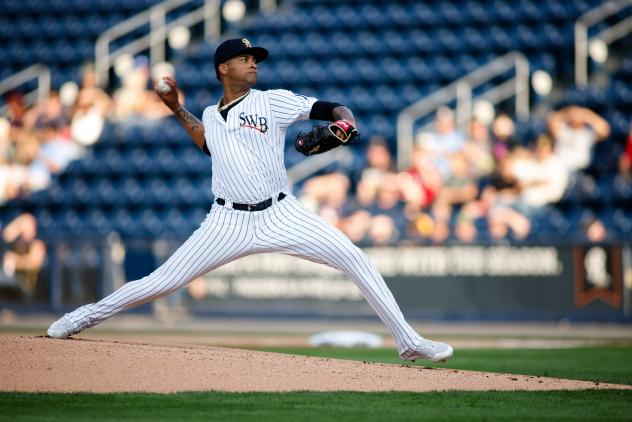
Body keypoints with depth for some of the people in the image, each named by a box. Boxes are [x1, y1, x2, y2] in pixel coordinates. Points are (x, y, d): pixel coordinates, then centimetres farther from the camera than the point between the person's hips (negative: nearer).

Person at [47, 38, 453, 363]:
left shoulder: (273, 101, 1)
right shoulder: (210, 116, 12)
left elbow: (326, 108, -6)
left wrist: (344, 118, -28)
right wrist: (178, 111, 27)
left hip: (282, 215, -2)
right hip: (230, 222, 2)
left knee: (356, 260, -16)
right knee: (163, 281, -1)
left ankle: (408, 341, -9)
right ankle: (86, 316, 18)